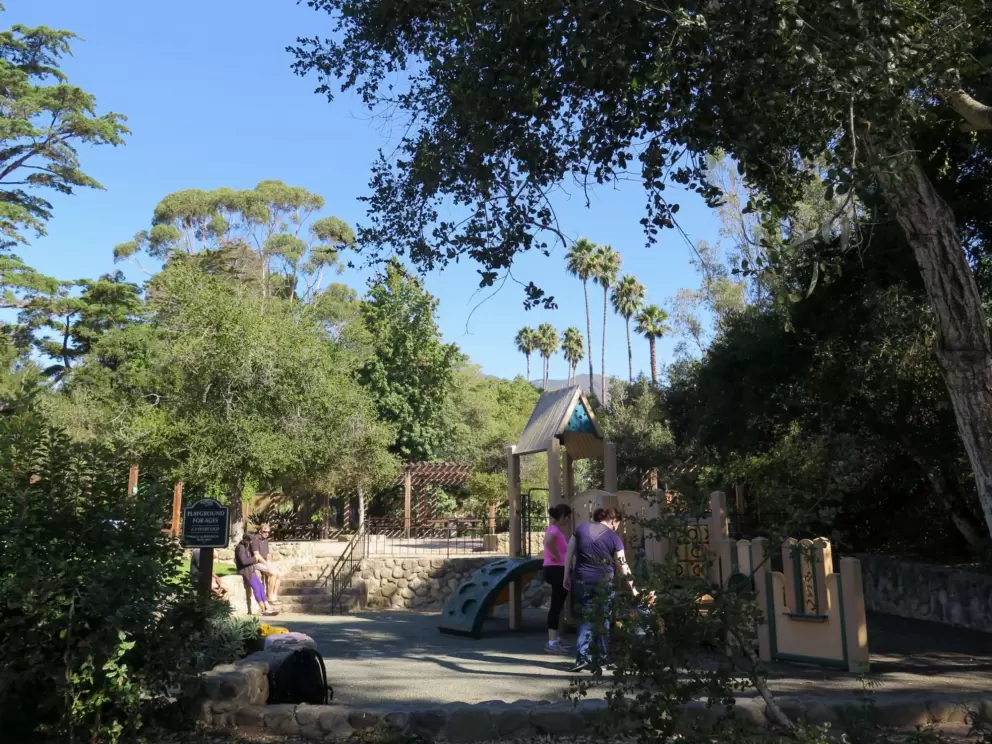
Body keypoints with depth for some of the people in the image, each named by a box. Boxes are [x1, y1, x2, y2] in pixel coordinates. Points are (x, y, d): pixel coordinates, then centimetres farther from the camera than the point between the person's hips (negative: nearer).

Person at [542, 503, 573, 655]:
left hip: (558, 570, 10)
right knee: (556, 606, -7)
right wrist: (556, 556, -25)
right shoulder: (554, 529, -17)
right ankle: (552, 643, -5)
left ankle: (554, 639, 25)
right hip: (557, 570, -10)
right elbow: (548, 541, -38)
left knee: (557, 605, 16)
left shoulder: (555, 529, 15)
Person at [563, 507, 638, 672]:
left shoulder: (581, 528, 5)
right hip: (604, 582, -2)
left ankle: (582, 657, -2)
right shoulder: (614, 537, -2)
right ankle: (604, 657, 18)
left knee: (586, 618, 8)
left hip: (582, 581, 2)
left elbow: (569, 555, 6)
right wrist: (633, 588, 10)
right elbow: (622, 566, 2)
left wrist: (567, 577, 12)